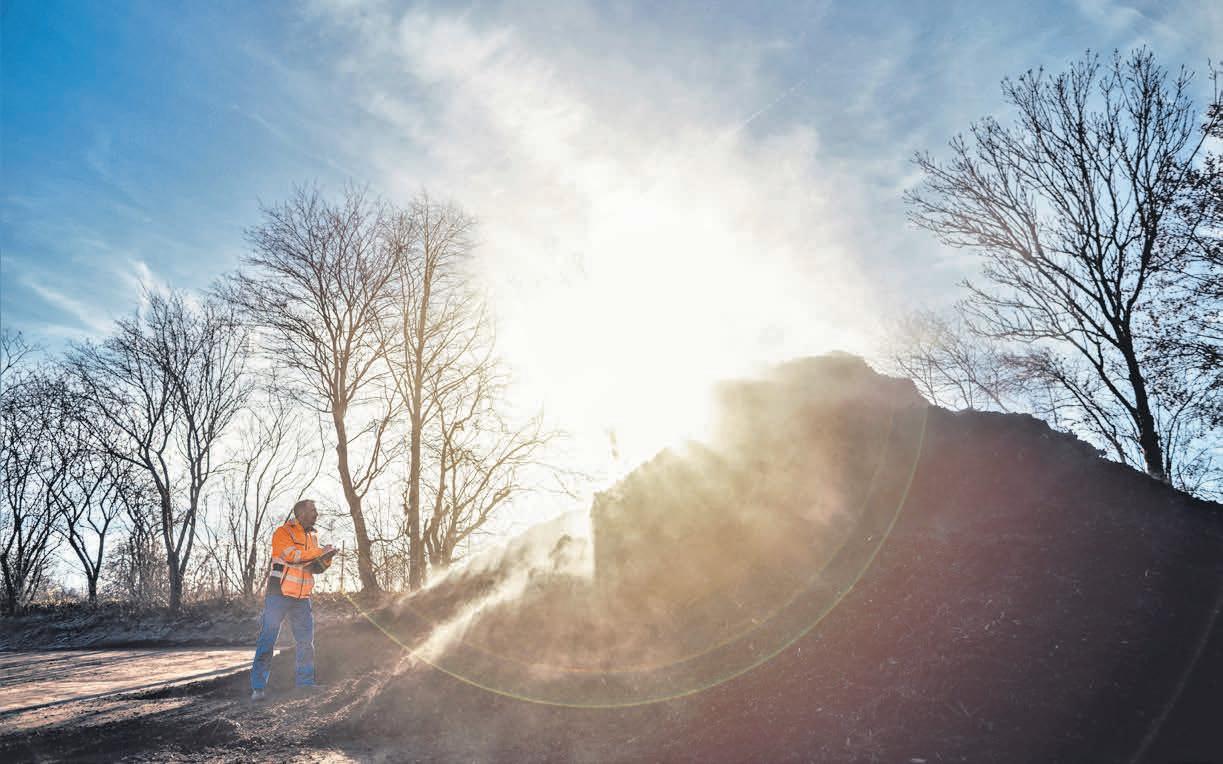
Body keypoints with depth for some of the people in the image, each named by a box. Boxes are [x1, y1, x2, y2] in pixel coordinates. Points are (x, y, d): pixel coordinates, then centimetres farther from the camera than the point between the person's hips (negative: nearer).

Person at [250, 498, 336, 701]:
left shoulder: (313, 536, 14)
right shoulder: (283, 532, -7)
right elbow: (292, 555, -23)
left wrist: (326, 559, -6)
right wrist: (320, 551, -18)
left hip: (302, 598, 7)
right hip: (279, 594, -7)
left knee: (306, 640, 9)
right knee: (268, 639, -6)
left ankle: (306, 683, 18)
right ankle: (258, 687, -2)